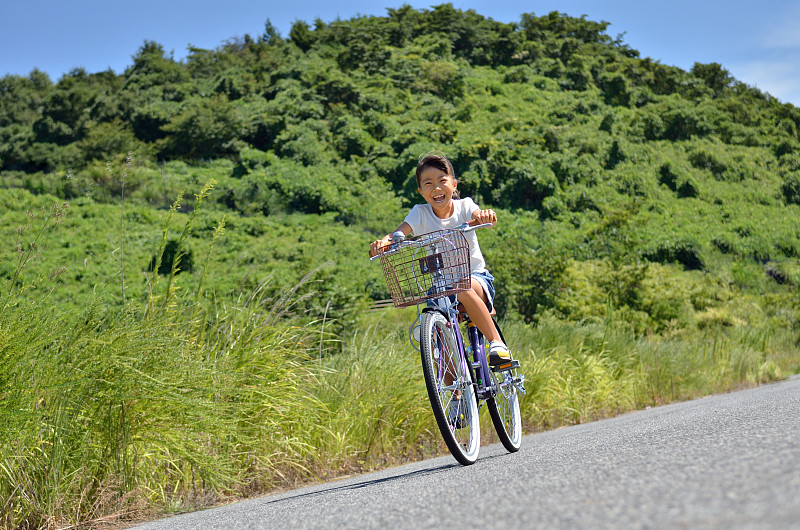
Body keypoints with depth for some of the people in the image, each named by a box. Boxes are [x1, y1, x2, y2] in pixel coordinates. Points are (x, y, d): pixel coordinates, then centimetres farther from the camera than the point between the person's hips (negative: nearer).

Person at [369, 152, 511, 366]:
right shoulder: (420, 213, -3)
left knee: (463, 291, -36)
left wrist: (485, 216, -52)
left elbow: (477, 217, -26)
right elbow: (400, 233, -18)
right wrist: (384, 241, -42)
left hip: (475, 276, -2)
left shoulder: (464, 205, -5)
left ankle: (497, 342, -26)